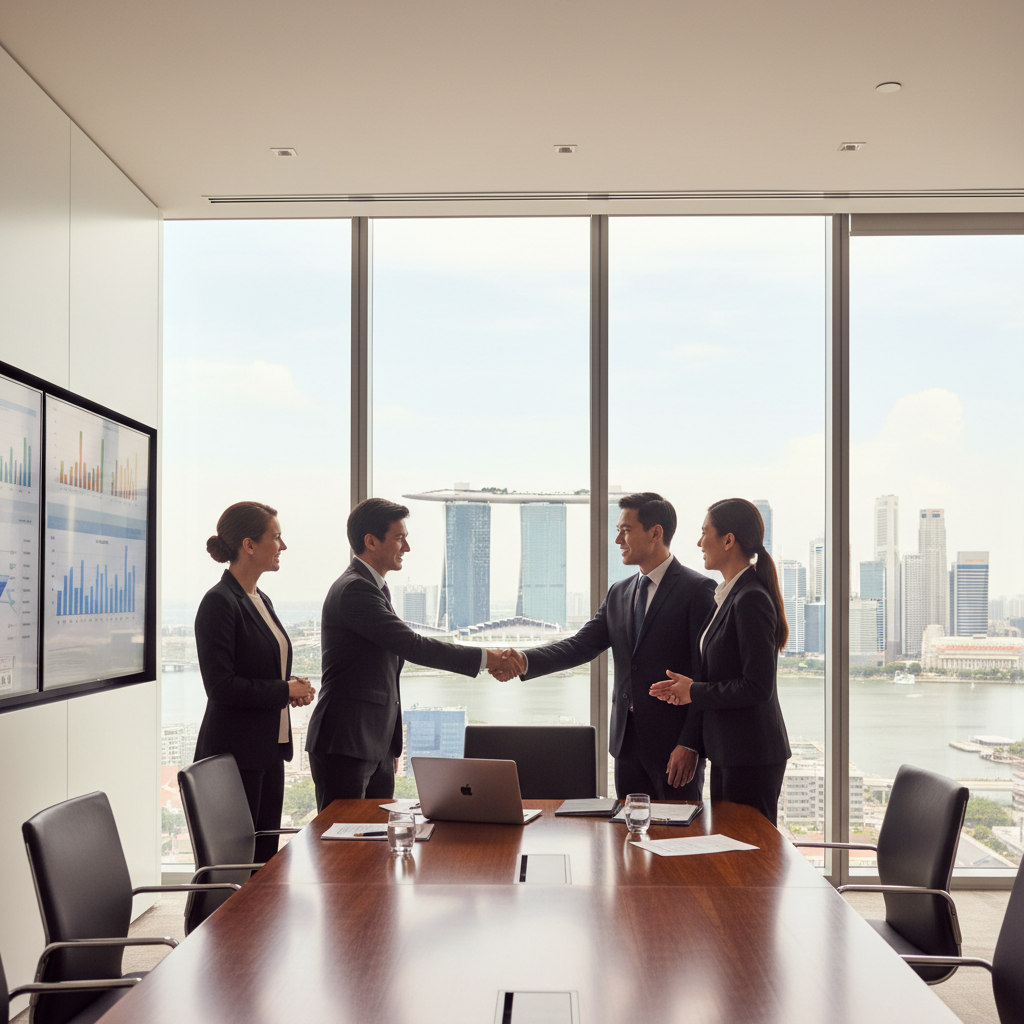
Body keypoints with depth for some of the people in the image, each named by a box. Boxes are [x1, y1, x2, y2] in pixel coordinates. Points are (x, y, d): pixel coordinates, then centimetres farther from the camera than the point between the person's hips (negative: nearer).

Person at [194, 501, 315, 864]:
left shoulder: (261, 600, 14)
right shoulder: (219, 602, -14)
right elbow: (221, 686, -20)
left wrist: (293, 686, 5)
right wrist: (285, 690, -13)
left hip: (269, 749, 9)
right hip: (234, 752, -9)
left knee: (266, 857, 12)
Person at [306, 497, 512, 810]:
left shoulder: (374, 589, 18)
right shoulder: (354, 590, -14)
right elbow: (412, 646, -22)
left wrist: (392, 745, 22)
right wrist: (484, 658, -18)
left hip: (377, 746, 10)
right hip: (344, 748, -10)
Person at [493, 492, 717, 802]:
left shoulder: (697, 590, -8)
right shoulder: (619, 593, 13)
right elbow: (582, 645, 5)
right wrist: (525, 662, -12)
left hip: (674, 741, -6)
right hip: (627, 740, 6)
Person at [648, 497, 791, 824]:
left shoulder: (751, 600, -17)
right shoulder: (730, 595, 13)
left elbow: (757, 686, -20)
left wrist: (695, 693, -12)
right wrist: (688, 686, 5)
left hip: (752, 756, -10)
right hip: (729, 751, 10)